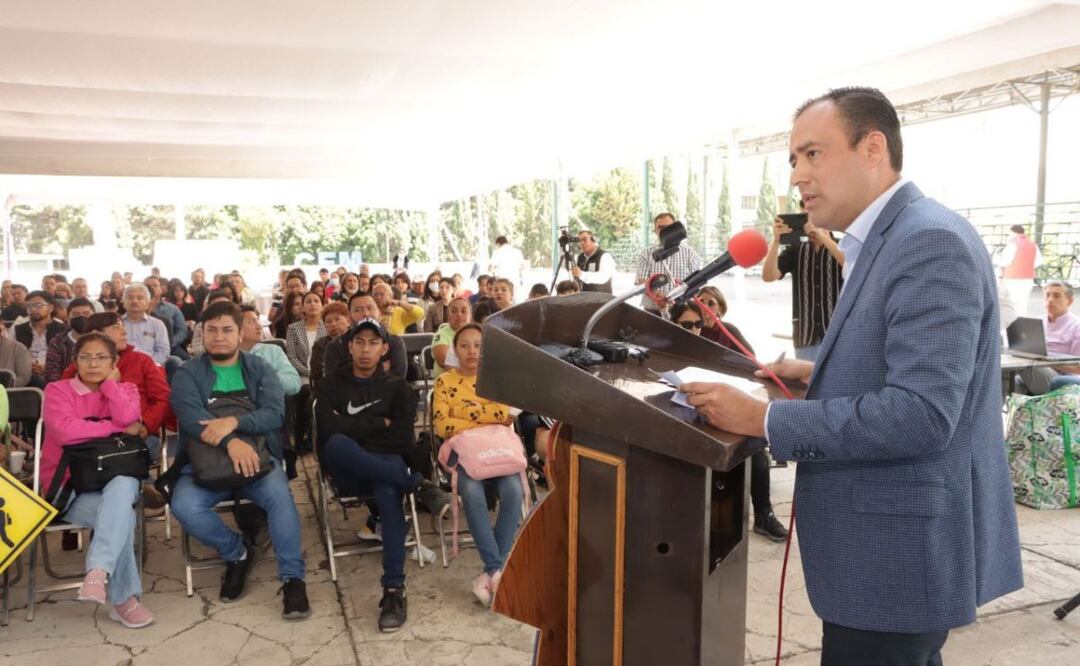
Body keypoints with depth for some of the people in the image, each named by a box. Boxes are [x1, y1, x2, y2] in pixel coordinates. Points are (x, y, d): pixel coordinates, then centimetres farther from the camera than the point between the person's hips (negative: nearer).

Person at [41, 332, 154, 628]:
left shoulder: (125, 389, 12)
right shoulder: (57, 390, 5)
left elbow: (127, 417, -12)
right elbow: (64, 431, -15)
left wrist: (109, 382, -2)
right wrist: (117, 428, -10)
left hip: (116, 477, 2)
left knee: (122, 488, -37)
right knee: (122, 514, -30)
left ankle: (98, 571, -45)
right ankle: (124, 598, -23)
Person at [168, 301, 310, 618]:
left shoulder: (259, 369, 8)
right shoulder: (187, 374, 5)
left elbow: (275, 413, -8)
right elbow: (190, 417, -14)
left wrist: (234, 422, -27)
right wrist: (231, 442, -32)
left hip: (257, 456, 0)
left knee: (279, 495, -30)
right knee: (184, 506, -28)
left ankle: (292, 579, -20)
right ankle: (237, 553, -1)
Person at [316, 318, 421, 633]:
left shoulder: (397, 387, 14)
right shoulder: (333, 382, 12)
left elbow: (402, 439, -2)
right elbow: (329, 428, -7)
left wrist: (353, 426, -3)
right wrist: (379, 423, -4)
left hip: (385, 463, 0)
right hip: (347, 471, 0)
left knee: (389, 492, -36)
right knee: (337, 444, -36)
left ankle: (394, 590, -42)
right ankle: (413, 481, -28)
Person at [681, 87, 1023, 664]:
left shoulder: (930, 241, -21)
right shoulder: (887, 241, 11)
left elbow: (920, 413, -29)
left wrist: (764, 419, -25)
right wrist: (822, 372, 6)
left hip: (903, 550, -10)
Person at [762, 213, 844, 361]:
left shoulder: (842, 246, 1)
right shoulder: (796, 251, 7)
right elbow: (768, 276, -6)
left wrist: (822, 236, -25)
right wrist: (776, 239, -18)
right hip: (806, 335, 2)